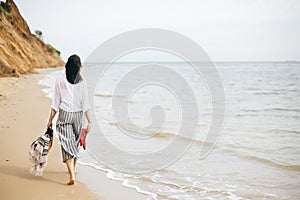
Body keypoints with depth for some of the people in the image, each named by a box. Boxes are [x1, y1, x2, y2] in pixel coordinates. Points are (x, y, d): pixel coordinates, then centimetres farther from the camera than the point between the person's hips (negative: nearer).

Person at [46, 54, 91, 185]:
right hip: (78, 115, 2)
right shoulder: (82, 82, -3)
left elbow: (56, 102, -2)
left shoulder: (60, 80, -5)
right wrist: (89, 121, 2)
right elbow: (85, 104, -3)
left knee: (67, 143, -3)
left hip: (64, 115, -2)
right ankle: (73, 168, 39)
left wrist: (50, 119, 6)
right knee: (75, 142, 21)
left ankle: (72, 176, -13)